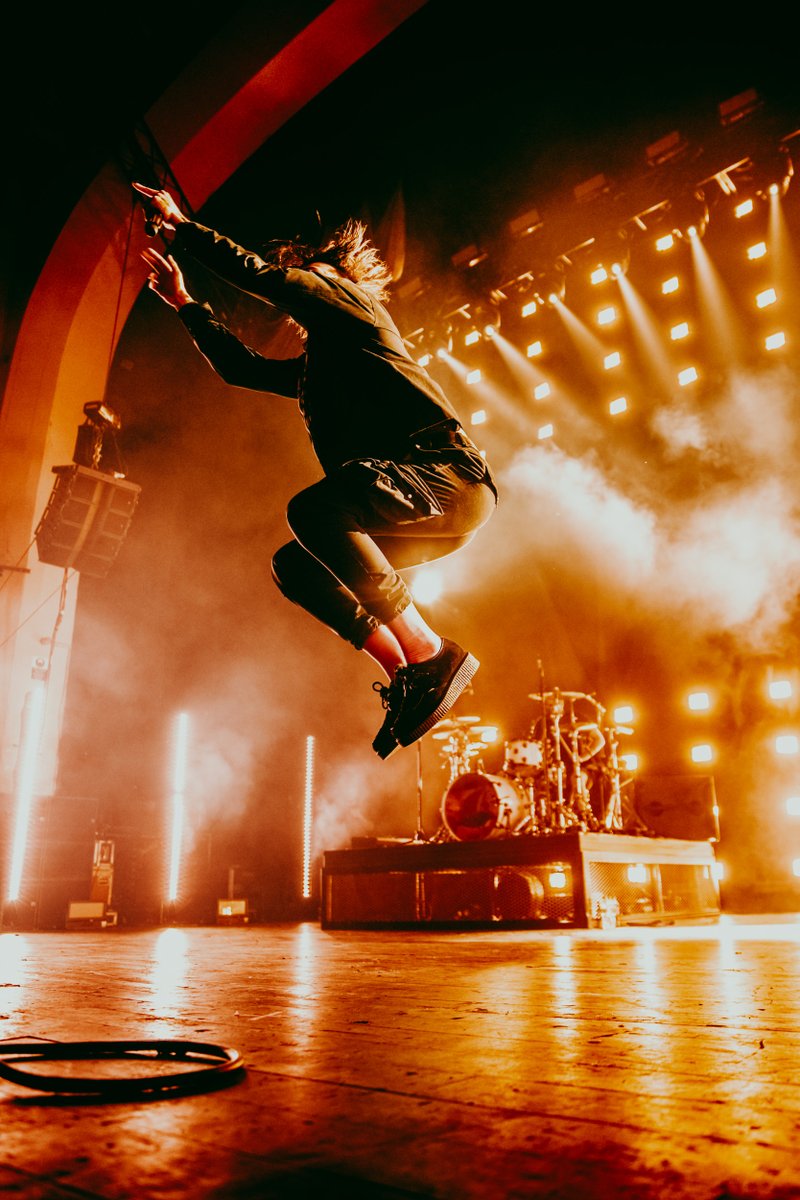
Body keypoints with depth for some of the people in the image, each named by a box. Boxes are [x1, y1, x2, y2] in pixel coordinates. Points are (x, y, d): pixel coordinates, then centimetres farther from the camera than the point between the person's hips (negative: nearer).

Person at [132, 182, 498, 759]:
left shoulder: (350, 301, 8)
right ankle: (405, 674, -5)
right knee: (293, 565, 4)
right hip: (425, 509, 9)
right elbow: (240, 365, 39)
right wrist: (184, 302, 42)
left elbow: (257, 273, 2)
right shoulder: (311, 367, 31)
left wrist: (180, 226, 15)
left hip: (450, 475, -9)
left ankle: (432, 654, -25)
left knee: (312, 510, -29)